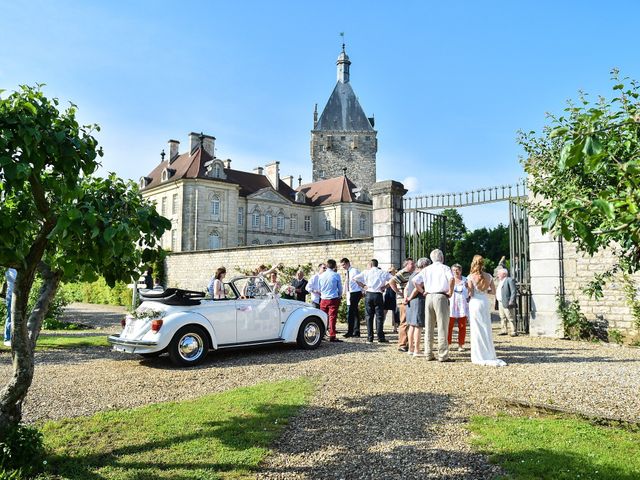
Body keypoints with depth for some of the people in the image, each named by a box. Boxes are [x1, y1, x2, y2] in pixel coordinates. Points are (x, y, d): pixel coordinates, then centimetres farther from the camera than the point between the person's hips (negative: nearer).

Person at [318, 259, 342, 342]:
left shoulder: (321, 276, 5)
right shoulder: (336, 275, -6)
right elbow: (340, 288, 4)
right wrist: (339, 296, 21)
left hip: (323, 299, 4)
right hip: (333, 299, -4)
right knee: (332, 317, -2)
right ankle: (332, 336, -2)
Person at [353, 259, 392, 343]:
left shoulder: (366, 272, 5)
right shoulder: (383, 272, 4)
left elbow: (355, 278, -1)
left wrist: (363, 286, 4)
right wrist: (385, 286, 1)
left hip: (369, 294, 1)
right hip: (378, 295, -1)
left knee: (369, 316, 7)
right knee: (379, 316, 3)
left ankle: (370, 338, 8)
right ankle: (381, 338, 1)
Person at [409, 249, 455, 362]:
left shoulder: (426, 269, 14)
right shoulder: (445, 268, 2)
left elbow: (415, 280, 3)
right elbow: (451, 278, -18)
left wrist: (422, 291, 10)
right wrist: (450, 291, -7)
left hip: (429, 297, 5)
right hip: (441, 297, -4)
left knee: (428, 327, 10)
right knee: (442, 327, -1)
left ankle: (428, 354, 14)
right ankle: (443, 355, -1)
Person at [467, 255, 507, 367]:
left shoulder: (471, 277, -9)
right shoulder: (488, 276, 3)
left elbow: (470, 293, -13)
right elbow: (493, 291, 6)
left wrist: (466, 286, 6)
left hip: (475, 303, -4)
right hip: (485, 302, 4)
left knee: (477, 330, 3)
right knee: (486, 329, 14)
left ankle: (480, 357, 6)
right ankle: (489, 355, 20)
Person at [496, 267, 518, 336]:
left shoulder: (510, 280, -9)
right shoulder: (500, 281, 20)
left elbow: (514, 292, -15)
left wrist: (511, 301, -21)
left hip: (507, 303, -9)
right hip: (500, 303, 9)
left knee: (510, 318, -5)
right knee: (502, 318, 13)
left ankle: (513, 332, -1)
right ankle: (504, 330, 20)